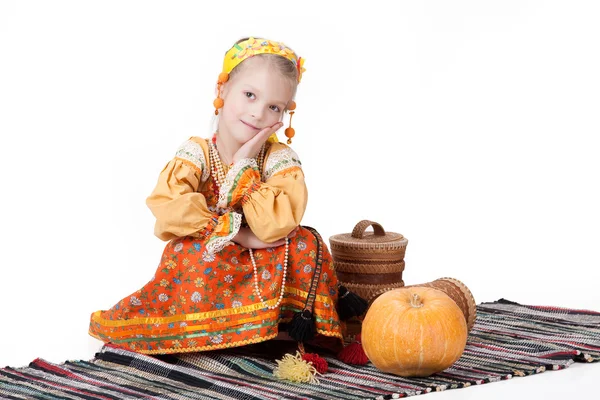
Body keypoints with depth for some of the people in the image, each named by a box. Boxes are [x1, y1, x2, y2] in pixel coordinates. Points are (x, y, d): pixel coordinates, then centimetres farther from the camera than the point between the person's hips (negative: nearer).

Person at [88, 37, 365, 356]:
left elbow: (273, 227, -26)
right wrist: (238, 233, -28)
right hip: (206, 265, -1)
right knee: (193, 252, -33)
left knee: (307, 244, -24)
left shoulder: (280, 160, -9)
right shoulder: (196, 153, -9)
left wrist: (244, 164, -22)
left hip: (264, 270, 1)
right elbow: (167, 211, -27)